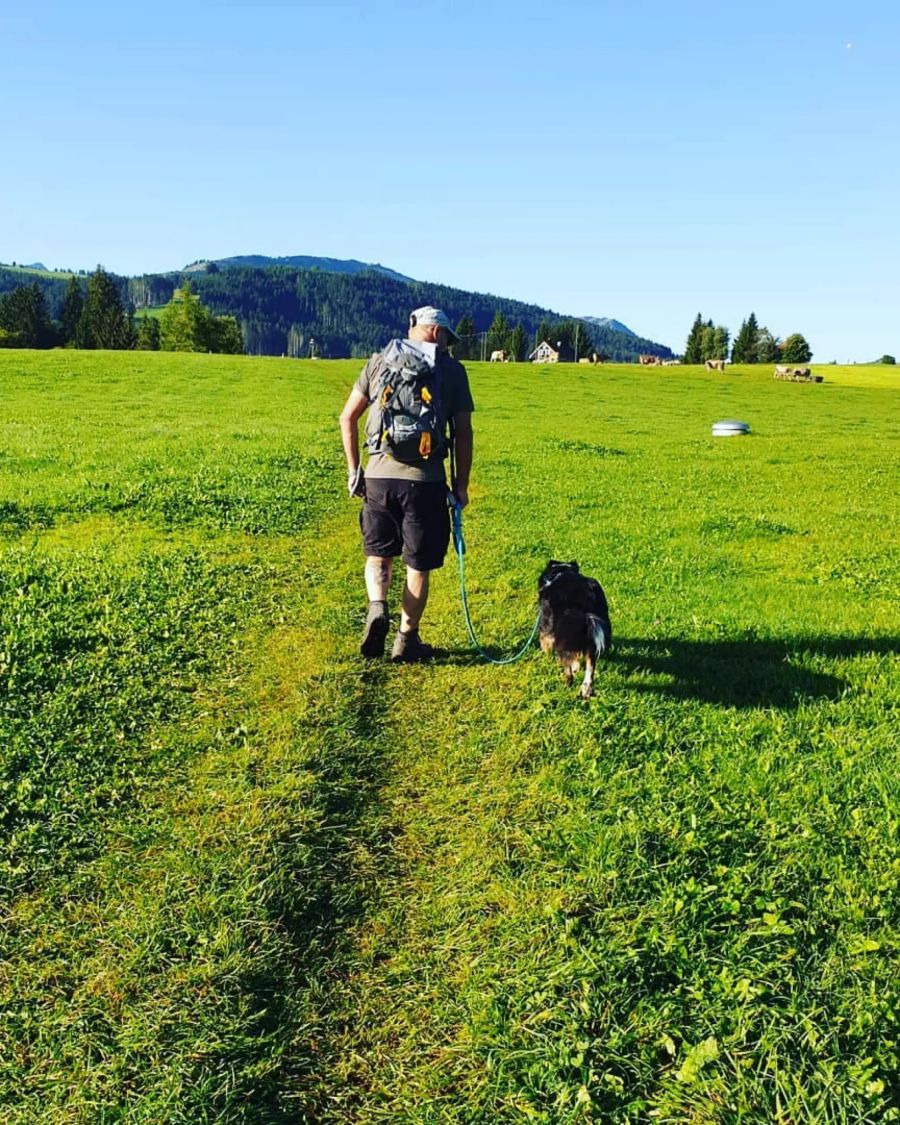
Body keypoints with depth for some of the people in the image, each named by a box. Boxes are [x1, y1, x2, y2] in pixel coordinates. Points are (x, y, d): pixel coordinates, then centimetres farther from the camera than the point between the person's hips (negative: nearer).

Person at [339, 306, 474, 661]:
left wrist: (353, 468, 15)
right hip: (425, 479, -2)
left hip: (379, 474, 2)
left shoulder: (380, 361, 10)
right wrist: (462, 484, 8)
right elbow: (463, 432, 0)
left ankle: (377, 608, -4)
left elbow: (348, 416, 9)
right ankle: (407, 639, 19)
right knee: (419, 564, 11)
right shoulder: (452, 368, 4)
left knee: (378, 553, 21)